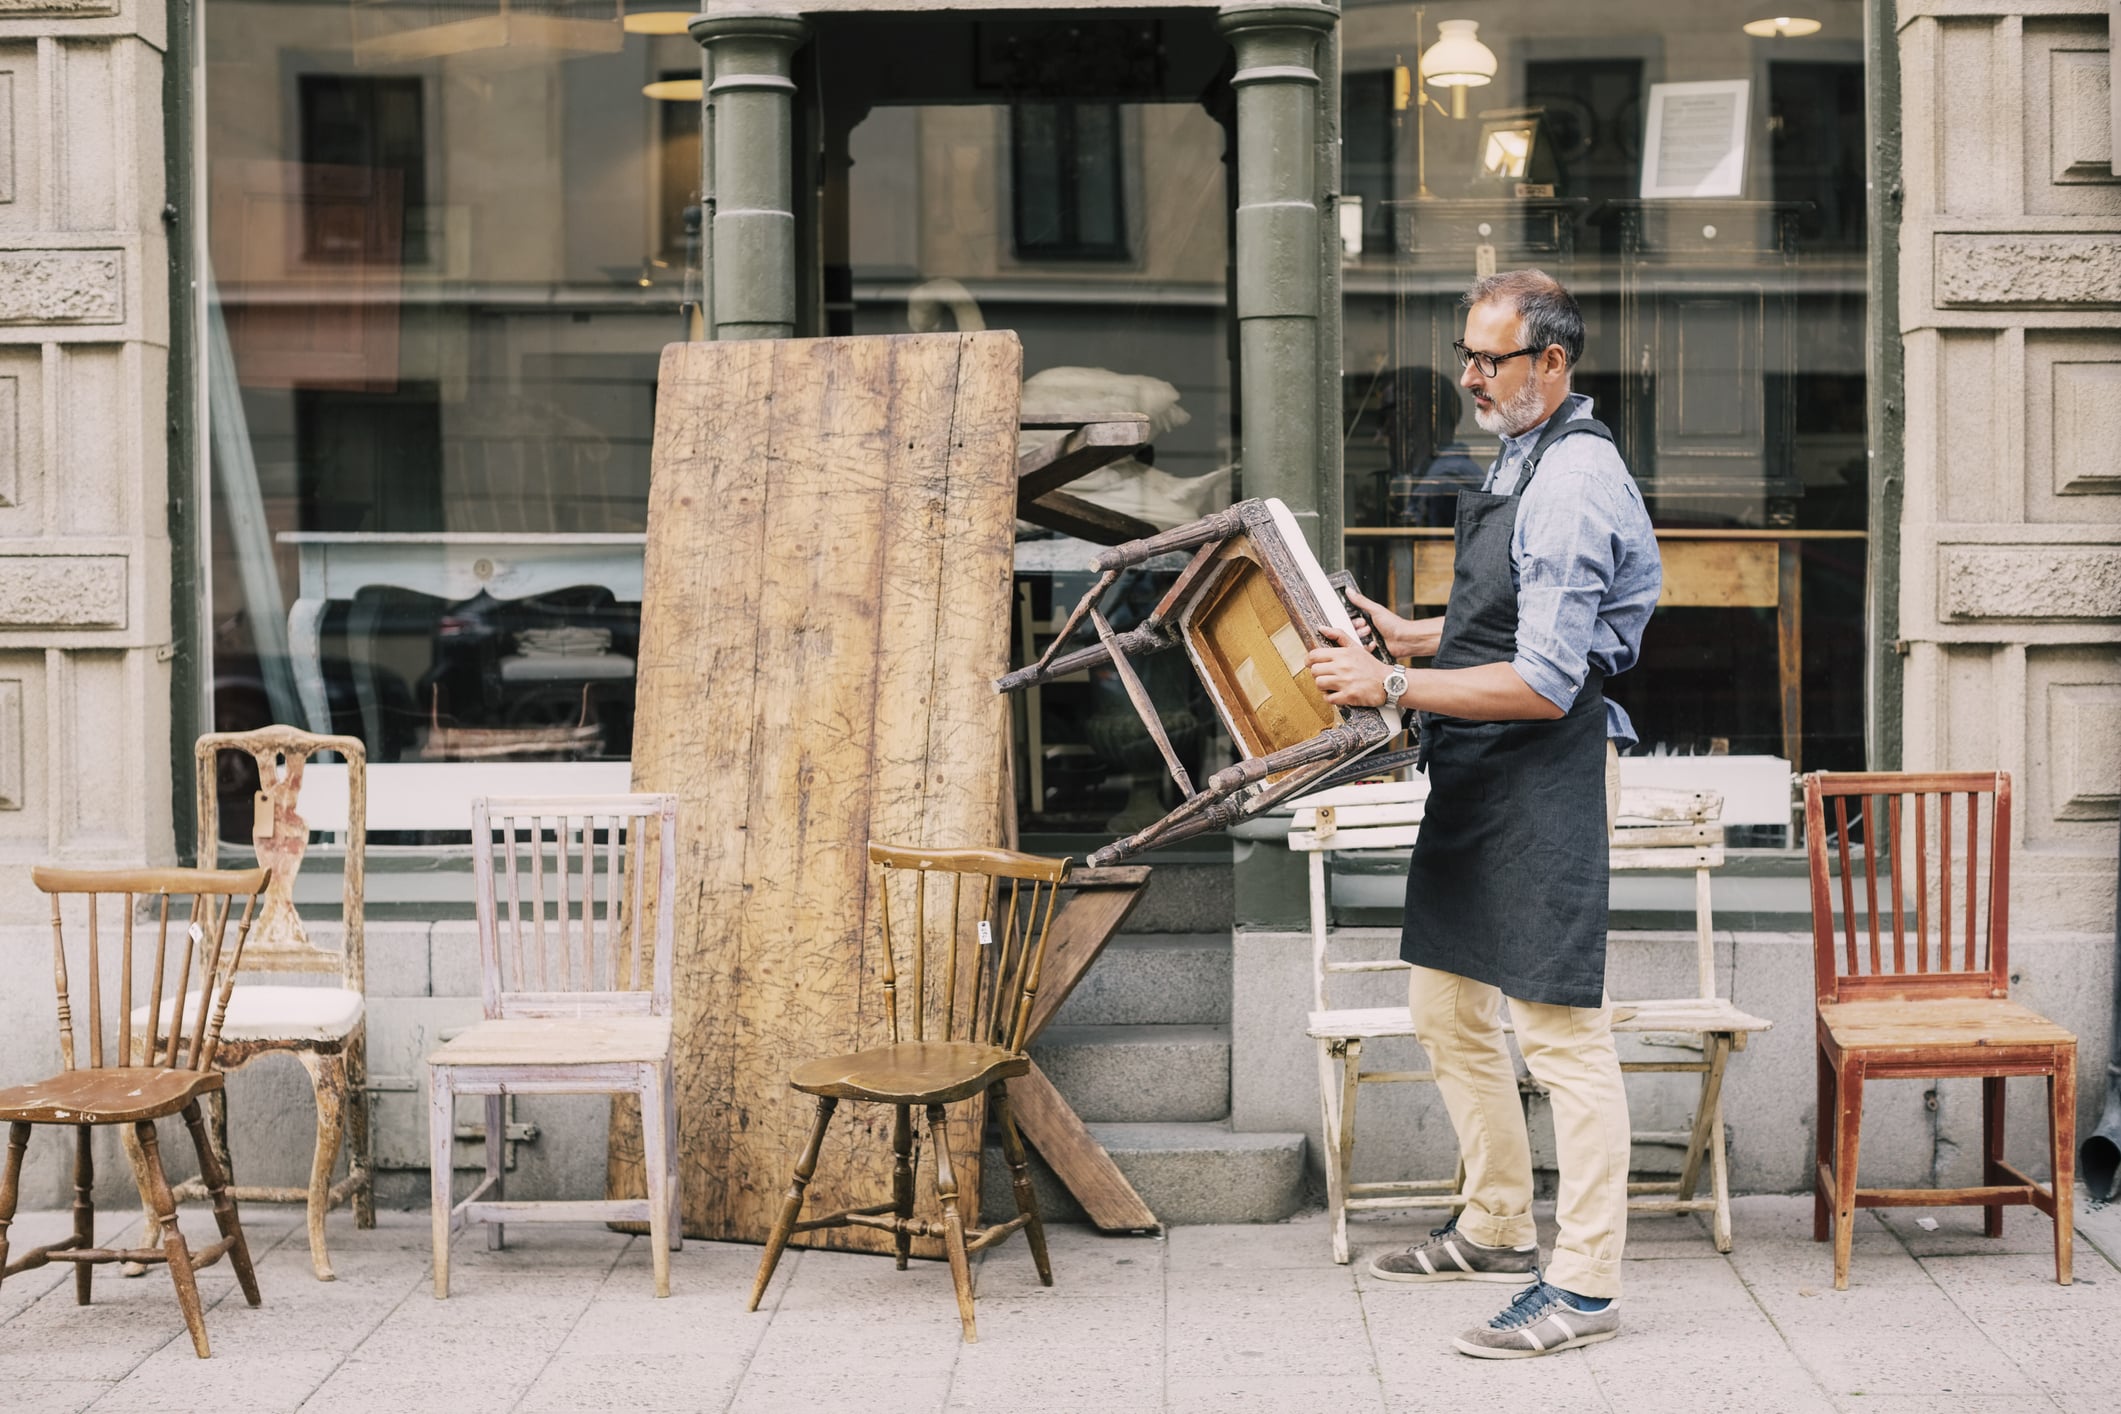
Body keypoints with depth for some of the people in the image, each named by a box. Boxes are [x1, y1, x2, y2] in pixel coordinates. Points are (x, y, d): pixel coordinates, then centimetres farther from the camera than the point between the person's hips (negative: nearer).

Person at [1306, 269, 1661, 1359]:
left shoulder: (1573, 486, -18)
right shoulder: (1523, 459, 14)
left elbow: (1544, 686, -23)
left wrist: (1393, 686, -23)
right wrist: (1409, 634, 15)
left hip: (1549, 779, -11)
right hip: (1479, 779, 11)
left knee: (1562, 1028, -6)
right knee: (1447, 1010, 17)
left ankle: (1584, 1284, 1)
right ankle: (1497, 1228, 31)